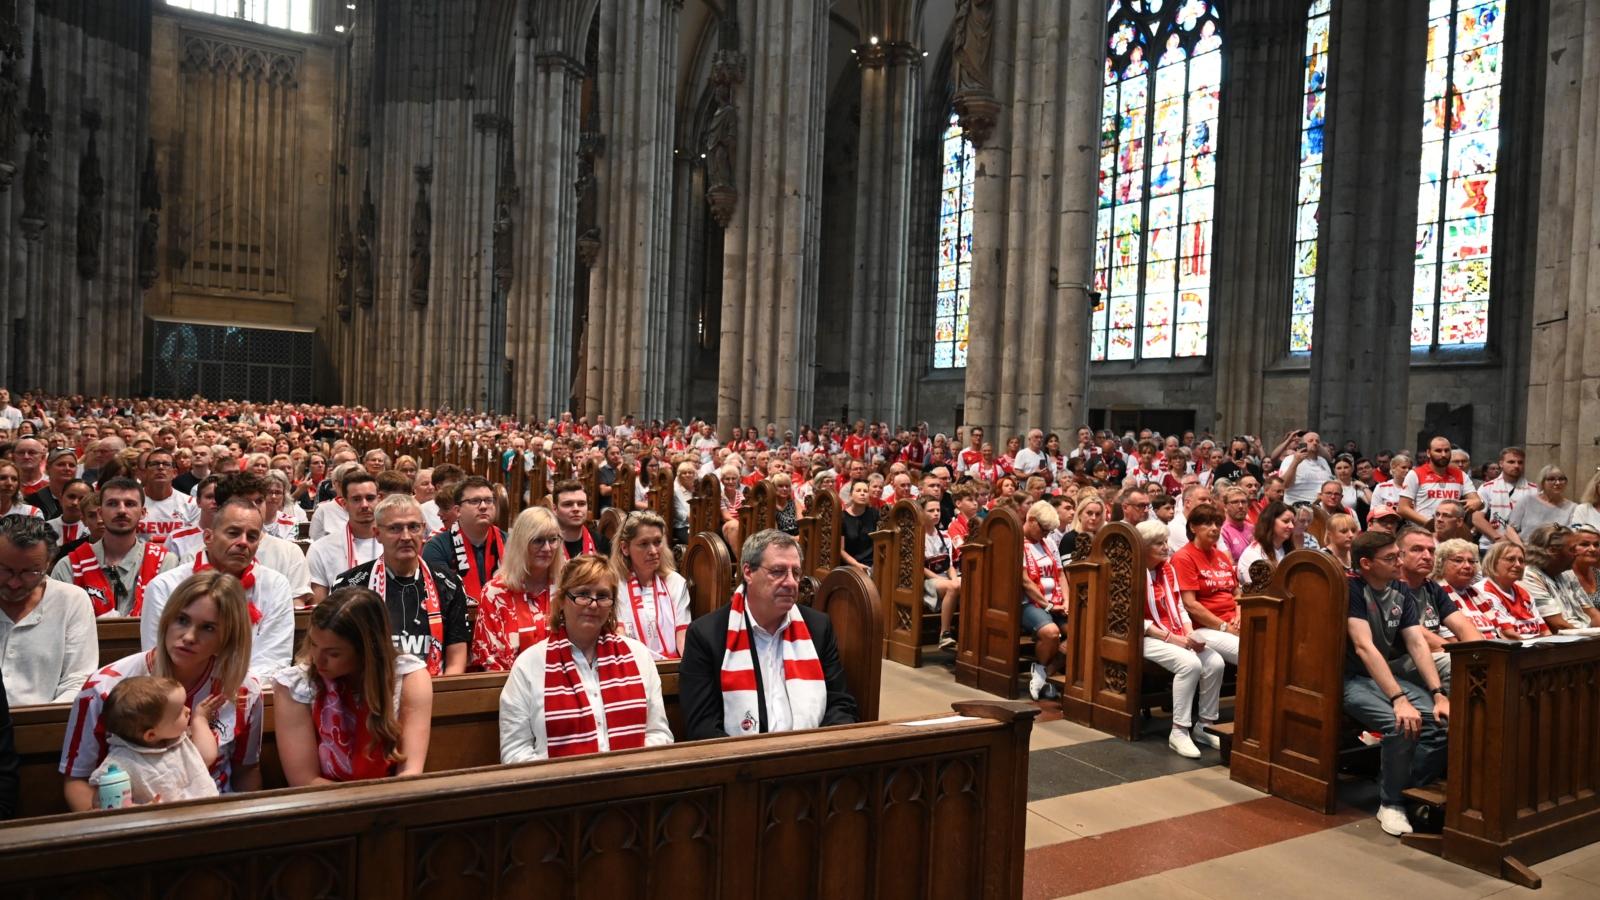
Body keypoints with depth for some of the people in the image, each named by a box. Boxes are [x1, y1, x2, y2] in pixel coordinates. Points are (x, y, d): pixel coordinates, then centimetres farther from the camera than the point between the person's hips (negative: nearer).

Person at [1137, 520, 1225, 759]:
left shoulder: (1168, 569, 13)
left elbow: (1180, 609, 14)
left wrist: (1190, 634, -5)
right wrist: (1172, 638, -17)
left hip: (1177, 636, 7)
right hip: (1148, 639, -7)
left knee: (1215, 662, -16)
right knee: (1190, 663, -30)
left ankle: (1204, 726, -2)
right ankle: (1179, 732, -22)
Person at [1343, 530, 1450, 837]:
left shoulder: (1402, 598, 8)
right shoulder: (1353, 590, -14)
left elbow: (1418, 644, -1)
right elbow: (1364, 646, -23)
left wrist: (1439, 694, -16)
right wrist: (1399, 699, -32)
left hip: (1391, 675, 7)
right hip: (1353, 680, -7)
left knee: (1443, 721, -18)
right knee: (1401, 725, -31)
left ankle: (1412, 791, 2)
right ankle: (1390, 803, -9)